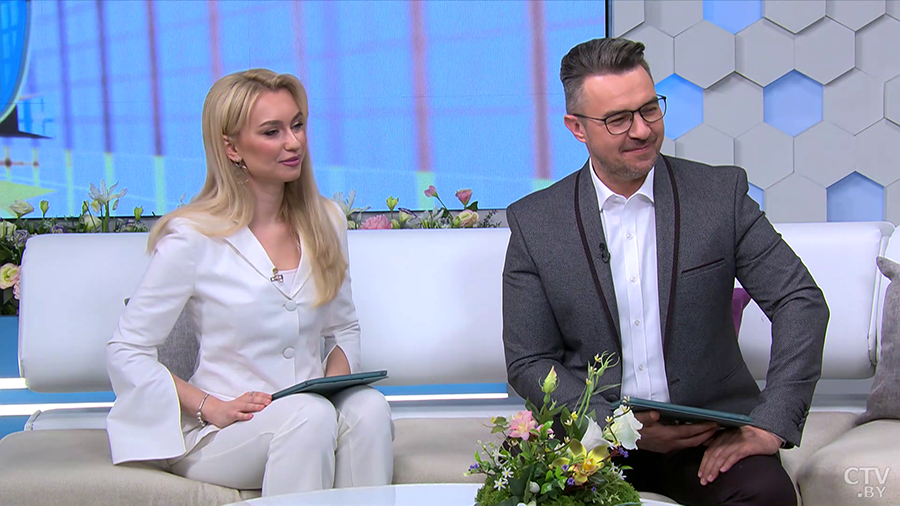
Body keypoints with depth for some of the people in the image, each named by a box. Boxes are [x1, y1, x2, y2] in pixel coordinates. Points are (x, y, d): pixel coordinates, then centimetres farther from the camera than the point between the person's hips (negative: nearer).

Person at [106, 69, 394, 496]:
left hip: (311, 415, 4)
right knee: (311, 414, -35)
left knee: (368, 407, -30)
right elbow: (126, 352, -4)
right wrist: (212, 408, -15)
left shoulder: (324, 223, 9)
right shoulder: (193, 238, -7)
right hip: (218, 437, -4)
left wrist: (333, 380, -2)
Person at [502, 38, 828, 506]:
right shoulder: (534, 223, 1)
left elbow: (800, 301, -2)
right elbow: (529, 362, 1)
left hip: (709, 427, 0)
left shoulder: (721, 192, 1)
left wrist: (771, 424, -15)